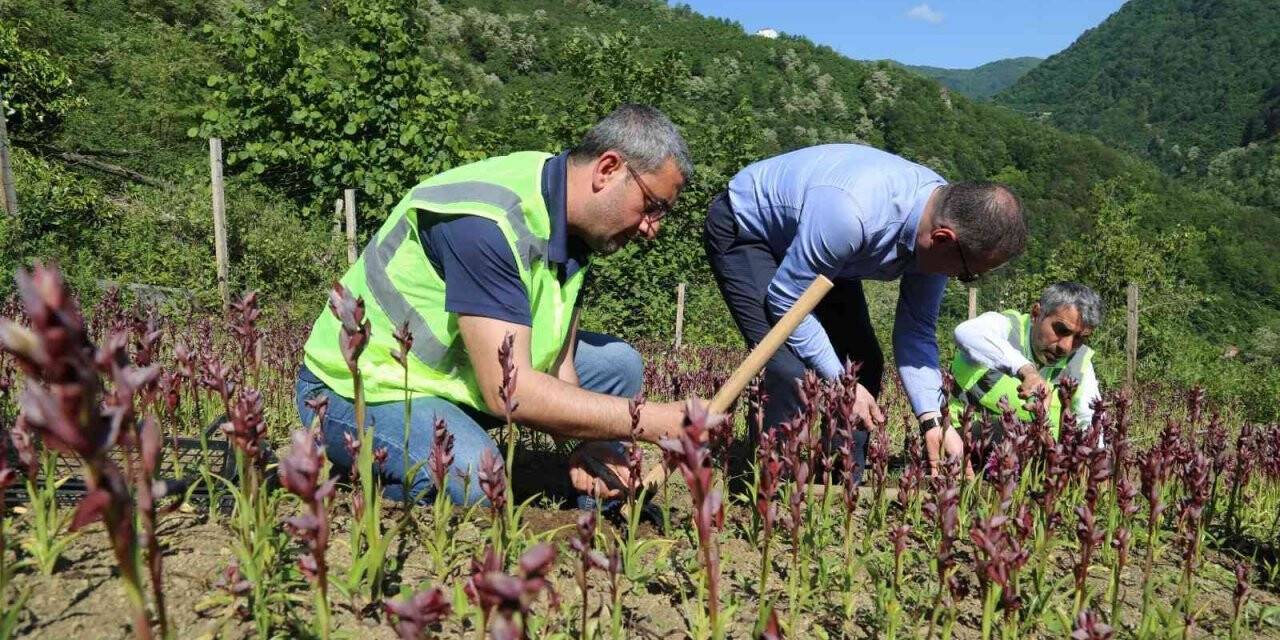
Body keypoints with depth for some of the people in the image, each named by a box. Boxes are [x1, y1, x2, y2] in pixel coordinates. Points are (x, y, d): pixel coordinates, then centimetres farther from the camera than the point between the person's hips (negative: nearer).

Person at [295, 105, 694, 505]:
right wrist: (655, 421, -31)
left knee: (618, 364, 5)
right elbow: (508, 391, -35)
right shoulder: (488, 221, -30)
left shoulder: (575, 227, -2)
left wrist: (589, 444, -20)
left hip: (460, 374, 9)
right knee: (474, 479, -37)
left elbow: (558, 366, -2)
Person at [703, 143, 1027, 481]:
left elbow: (916, 329, -10)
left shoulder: (943, 215, -17)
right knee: (791, 368, -23)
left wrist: (932, 419, -19)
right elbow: (785, 299, -30)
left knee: (864, 362, 0)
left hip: (818, 249, 8)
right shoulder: (852, 215, -42)